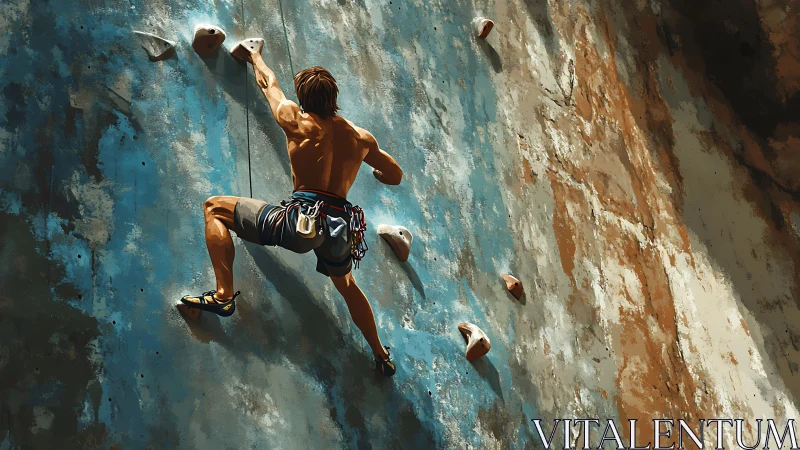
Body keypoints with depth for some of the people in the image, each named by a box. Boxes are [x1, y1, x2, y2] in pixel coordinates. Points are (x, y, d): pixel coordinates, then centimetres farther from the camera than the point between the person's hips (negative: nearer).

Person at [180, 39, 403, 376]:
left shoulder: (296, 121, -1)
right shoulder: (361, 138, 8)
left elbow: (268, 82, 18)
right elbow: (395, 176, 20)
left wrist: (253, 55, 40)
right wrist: (369, 169, 41)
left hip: (300, 220, -5)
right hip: (340, 226, 5)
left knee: (215, 207, 9)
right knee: (347, 286, 34)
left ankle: (223, 295, -1)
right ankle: (381, 356, 41)